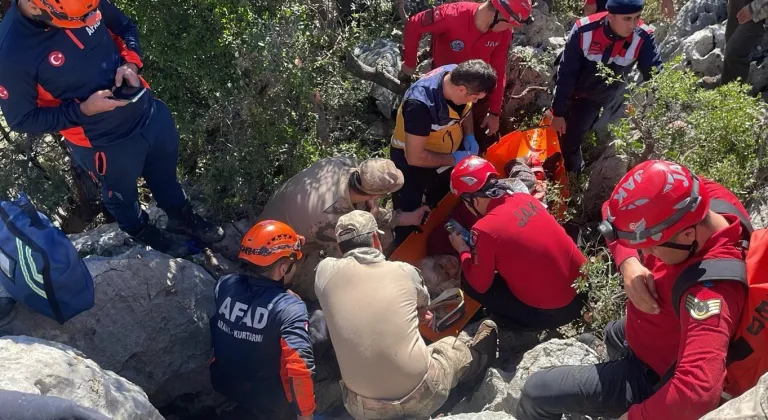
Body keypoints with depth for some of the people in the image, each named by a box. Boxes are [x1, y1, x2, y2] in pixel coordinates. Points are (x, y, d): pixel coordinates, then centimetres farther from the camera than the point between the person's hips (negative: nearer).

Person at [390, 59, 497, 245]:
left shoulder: (459, 75, -19)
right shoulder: (420, 104, -40)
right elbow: (415, 157, -34)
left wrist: (469, 136, -10)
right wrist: (454, 159, -26)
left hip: (443, 154, 7)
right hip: (412, 164, -7)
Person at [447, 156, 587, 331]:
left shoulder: (484, 230, -19)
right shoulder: (525, 198, 1)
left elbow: (479, 285, -5)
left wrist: (463, 251, 10)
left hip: (551, 312, -7)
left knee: (468, 282, 6)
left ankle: (528, 324, 8)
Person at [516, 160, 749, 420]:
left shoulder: (709, 289, -44)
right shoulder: (690, 199, -23)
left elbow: (699, 392, -52)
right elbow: (623, 220, -11)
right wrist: (629, 264, -30)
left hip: (651, 374, -8)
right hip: (650, 336, 8)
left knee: (537, 391, -6)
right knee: (614, 334, 39)